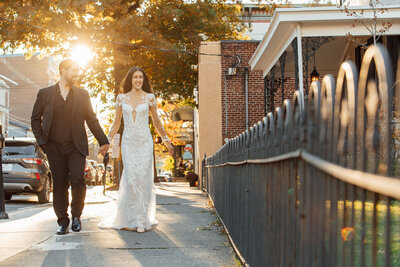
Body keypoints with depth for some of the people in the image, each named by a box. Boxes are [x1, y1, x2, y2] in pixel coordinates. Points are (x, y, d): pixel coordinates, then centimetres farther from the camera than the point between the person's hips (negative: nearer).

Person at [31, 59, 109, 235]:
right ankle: (62, 221, 14)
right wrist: (41, 140, 1)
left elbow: (91, 120, 11)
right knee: (59, 184, 2)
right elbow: (35, 119, 11)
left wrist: (103, 141, 6)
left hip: (76, 146, 0)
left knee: (77, 180, -12)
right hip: (54, 147, 0)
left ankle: (76, 215, 10)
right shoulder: (45, 94, 6)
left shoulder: (82, 94, 9)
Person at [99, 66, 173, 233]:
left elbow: (156, 122, 14)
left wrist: (166, 141, 16)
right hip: (128, 142, 1)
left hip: (145, 142, -1)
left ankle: (143, 219, -1)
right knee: (130, 179, -6)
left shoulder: (149, 97, 5)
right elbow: (116, 123, 14)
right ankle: (131, 220, 4)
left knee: (143, 178, -7)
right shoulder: (122, 98, 7)